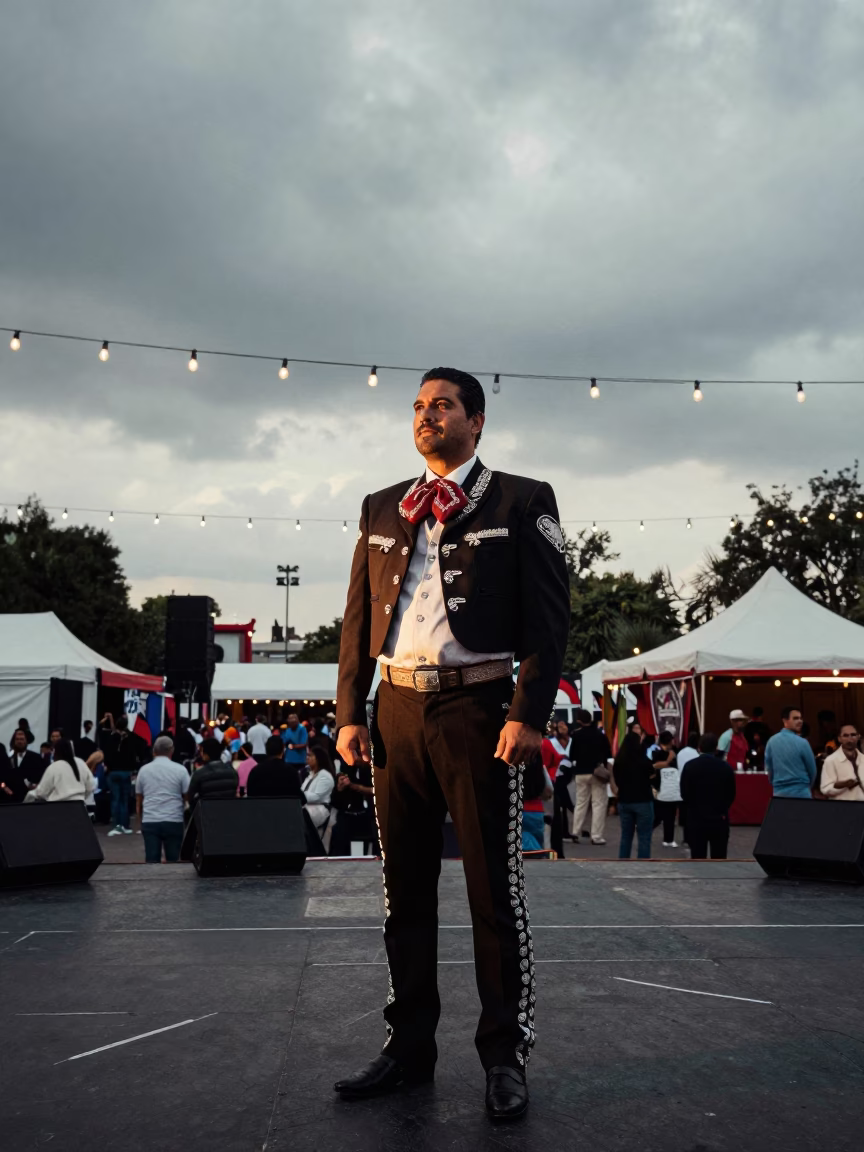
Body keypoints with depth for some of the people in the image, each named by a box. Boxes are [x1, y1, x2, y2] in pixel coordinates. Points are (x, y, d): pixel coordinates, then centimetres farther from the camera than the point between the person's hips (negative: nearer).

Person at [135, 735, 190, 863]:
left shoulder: (143, 770, 8)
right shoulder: (180, 770, -1)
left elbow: (138, 799, 15)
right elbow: (188, 795, 2)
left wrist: (140, 820, 27)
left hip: (149, 821, 2)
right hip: (174, 821, -2)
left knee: (151, 860, 0)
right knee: (172, 860, 8)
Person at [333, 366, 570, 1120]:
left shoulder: (522, 503, 2)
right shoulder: (381, 509, 15)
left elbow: (549, 616, -5)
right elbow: (358, 617, 14)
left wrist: (529, 715, -14)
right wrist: (350, 713, 5)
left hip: (477, 712, -4)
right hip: (396, 714, 5)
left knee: (495, 892, 3)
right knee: (405, 891, 12)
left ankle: (505, 1056, 18)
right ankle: (409, 1047, 26)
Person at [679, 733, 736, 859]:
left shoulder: (689, 766, -6)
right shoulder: (726, 767, -4)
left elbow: (684, 793, -3)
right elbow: (731, 794, 1)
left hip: (696, 818, 0)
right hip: (719, 819, 0)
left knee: (697, 858, 5)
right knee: (719, 859, 6)